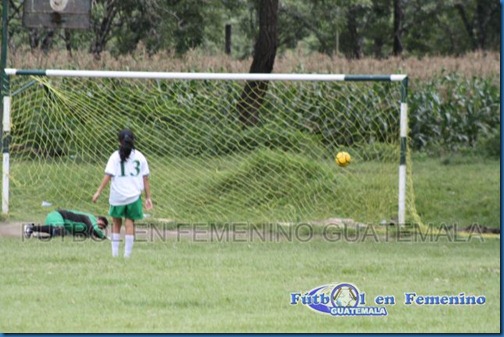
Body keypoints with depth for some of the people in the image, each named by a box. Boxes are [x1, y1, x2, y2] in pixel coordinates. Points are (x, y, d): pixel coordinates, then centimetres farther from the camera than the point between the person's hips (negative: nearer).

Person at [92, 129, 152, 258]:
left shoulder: (115, 156, -2)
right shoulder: (140, 157, 4)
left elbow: (108, 176, -9)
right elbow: (145, 178, 5)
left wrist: (98, 191, -7)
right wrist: (148, 197, 9)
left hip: (117, 195, -1)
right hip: (134, 195, 1)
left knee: (116, 223, 13)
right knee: (130, 223, 3)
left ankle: (115, 252, 12)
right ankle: (127, 253, -2)